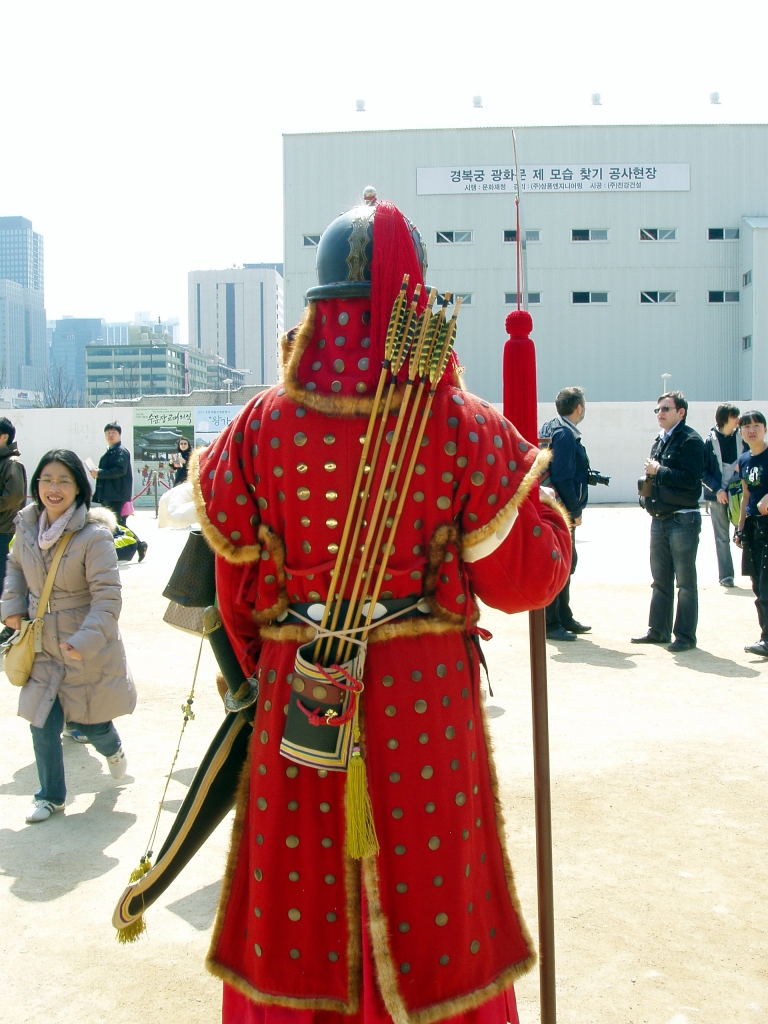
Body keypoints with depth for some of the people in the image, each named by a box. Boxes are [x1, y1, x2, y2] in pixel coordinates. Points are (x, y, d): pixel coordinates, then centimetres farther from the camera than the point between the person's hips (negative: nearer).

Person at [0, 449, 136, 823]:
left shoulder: (94, 535, -21)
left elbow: (107, 595, -23)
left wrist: (85, 640, -33)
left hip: (88, 651, -4)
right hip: (42, 646, 4)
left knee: (88, 721, 10)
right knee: (43, 724, 5)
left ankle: (112, 749, 46)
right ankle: (51, 796, 27)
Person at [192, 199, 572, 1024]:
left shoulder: (261, 425, -2)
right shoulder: (464, 427, -9)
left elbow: (238, 583, 5)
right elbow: (525, 579, -5)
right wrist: (536, 489, 13)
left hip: (296, 692, 2)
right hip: (425, 698, -2)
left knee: (299, 905, 17)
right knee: (428, 901, 14)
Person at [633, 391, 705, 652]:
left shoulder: (690, 440, -10)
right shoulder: (660, 440, 15)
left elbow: (690, 478, -19)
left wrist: (658, 471, -14)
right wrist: (647, 496, 6)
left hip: (683, 520, -8)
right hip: (659, 519, 8)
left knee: (685, 581, 0)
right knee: (660, 579, 13)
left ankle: (685, 635, 6)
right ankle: (658, 630, 22)